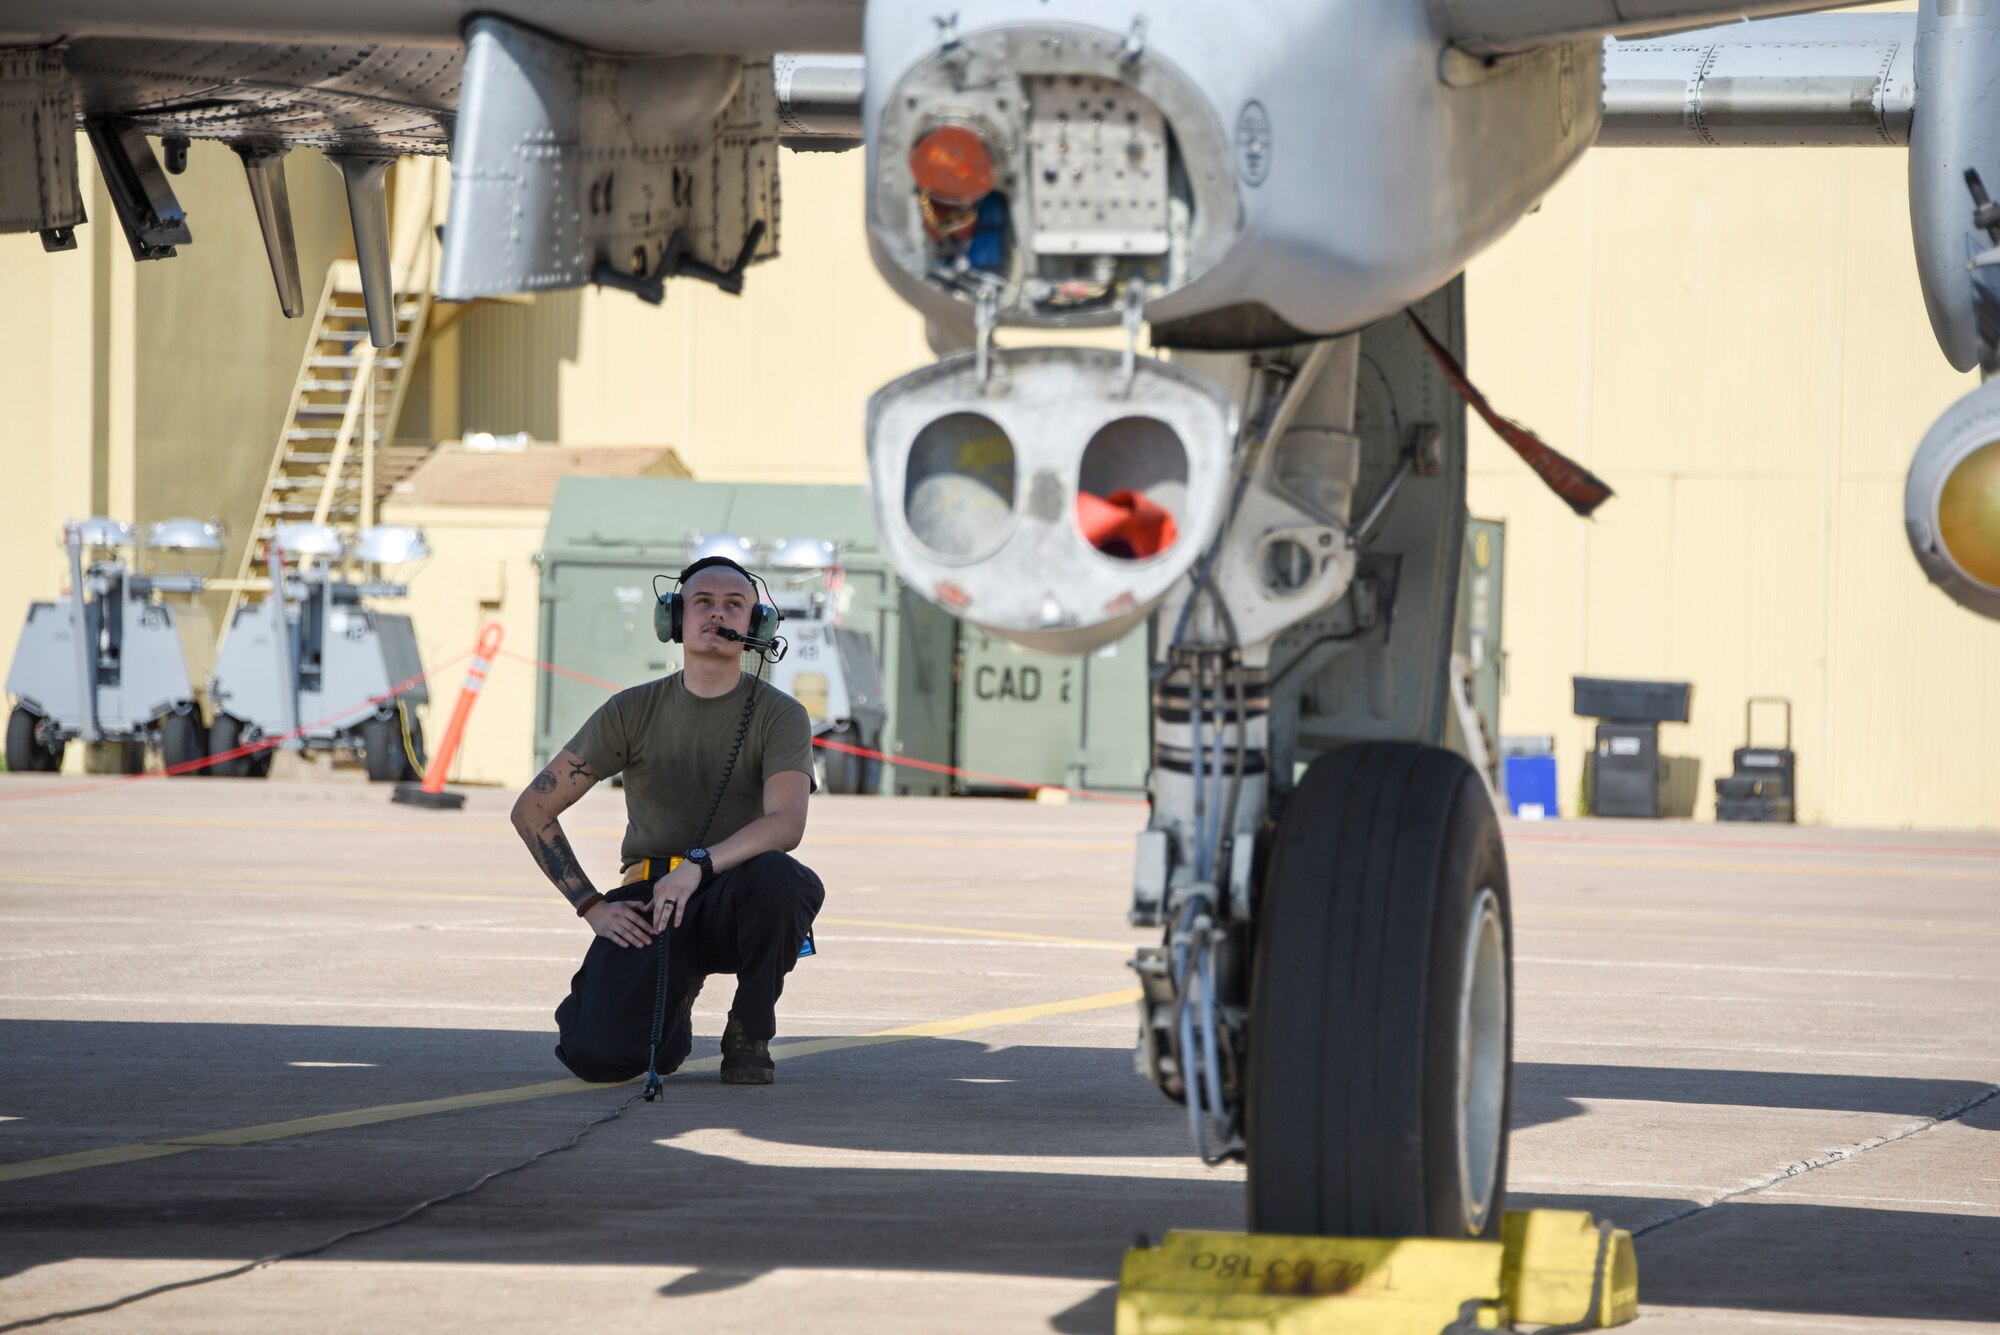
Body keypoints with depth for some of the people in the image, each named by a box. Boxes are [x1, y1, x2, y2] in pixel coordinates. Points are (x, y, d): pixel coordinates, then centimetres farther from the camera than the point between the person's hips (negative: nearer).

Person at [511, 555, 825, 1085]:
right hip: (648, 900, 1)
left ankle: (749, 1034, -10)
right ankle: (671, 1006, 16)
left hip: (734, 902, -1)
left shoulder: (780, 716, -3)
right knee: (596, 1055, -24)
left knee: (777, 875, -38)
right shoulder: (633, 712, 1)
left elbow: (786, 824, -21)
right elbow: (532, 810, 3)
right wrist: (593, 908, -6)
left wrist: (698, 866, -36)